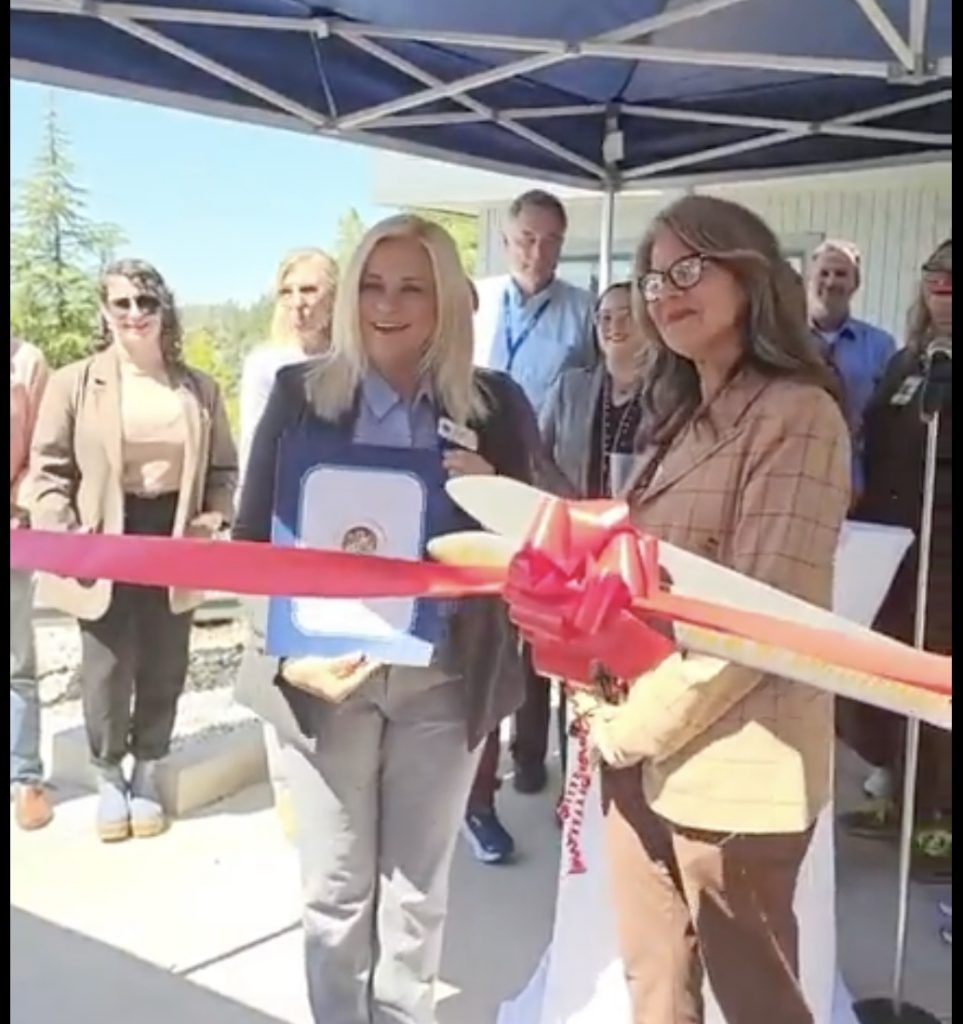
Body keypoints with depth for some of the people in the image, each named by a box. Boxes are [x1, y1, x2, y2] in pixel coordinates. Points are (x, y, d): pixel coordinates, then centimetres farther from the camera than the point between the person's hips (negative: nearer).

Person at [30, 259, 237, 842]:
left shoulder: (199, 389, 5)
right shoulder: (75, 382, -2)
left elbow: (224, 468, 10)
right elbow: (51, 469, -2)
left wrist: (214, 517, -8)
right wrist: (63, 535, -14)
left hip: (174, 544, 2)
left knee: (164, 670, 12)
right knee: (108, 672, 7)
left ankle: (147, 773, 33)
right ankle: (109, 776, 31)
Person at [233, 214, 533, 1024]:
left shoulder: (490, 404, 0)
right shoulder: (300, 392, -2)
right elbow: (253, 537, -2)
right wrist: (289, 653, -15)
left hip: (444, 679, 1)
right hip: (325, 673, 0)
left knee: (418, 889, 15)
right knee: (335, 887, 12)